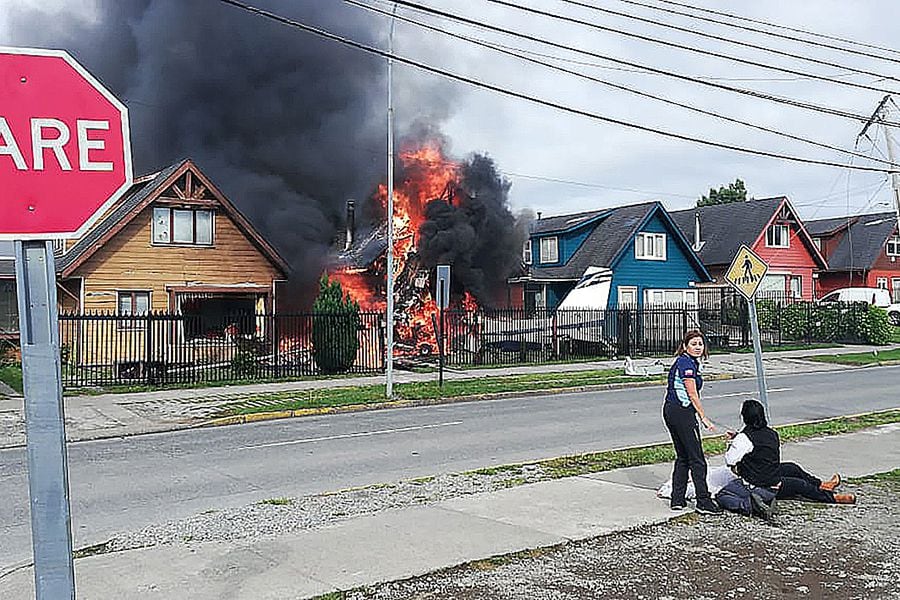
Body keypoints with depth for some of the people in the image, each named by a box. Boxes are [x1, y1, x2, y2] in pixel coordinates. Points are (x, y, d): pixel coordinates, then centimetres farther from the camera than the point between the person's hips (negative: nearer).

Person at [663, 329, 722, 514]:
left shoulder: (681, 361, 16)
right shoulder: (687, 363, -14)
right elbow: (693, 395, -15)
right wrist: (704, 418, -10)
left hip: (670, 410, 10)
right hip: (682, 413, -10)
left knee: (682, 457, 14)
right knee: (697, 459, -4)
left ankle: (677, 499, 16)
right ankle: (703, 502, 0)